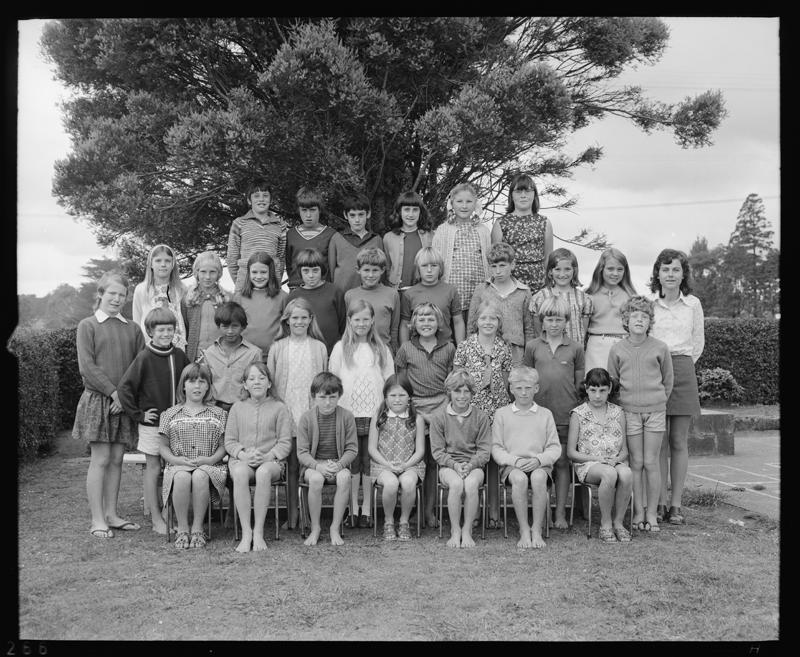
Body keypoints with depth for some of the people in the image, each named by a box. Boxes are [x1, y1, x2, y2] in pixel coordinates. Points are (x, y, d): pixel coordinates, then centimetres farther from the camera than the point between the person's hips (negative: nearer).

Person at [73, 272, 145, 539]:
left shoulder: (132, 329, 10)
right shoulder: (87, 326, 0)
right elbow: (87, 367, -8)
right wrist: (113, 392, -13)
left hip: (125, 403, 4)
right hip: (98, 399, -4)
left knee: (117, 459, 7)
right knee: (101, 459, -3)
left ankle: (111, 514, 16)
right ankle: (97, 519, 4)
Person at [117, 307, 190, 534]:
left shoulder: (179, 355, 4)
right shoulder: (144, 357, -11)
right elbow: (124, 387, -12)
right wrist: (138, 414, -11)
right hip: (152, 423, -4)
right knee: (153, 468, 4)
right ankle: (156, 519, 11)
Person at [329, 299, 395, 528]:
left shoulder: (381, 349, 9)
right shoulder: (341, 348, 6)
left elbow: (390, 380, 10)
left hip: (375, 414, 1)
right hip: (348, 413, 0)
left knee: (370, 461, 3)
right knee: (352, 460, 3)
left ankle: (367, 508, 12)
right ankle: (352, 508, 12)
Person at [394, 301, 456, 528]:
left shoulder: (449, 348, 9)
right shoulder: (406, 348, 6)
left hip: (441, 407, 1)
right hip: (415, 408, -1)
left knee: (434, 462, 1)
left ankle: (429, 510, 11)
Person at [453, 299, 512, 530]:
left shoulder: (504, 349, 7)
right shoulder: (465, 347, 0)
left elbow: (504, 384, 13)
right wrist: (480, 381, -5)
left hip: (497, 410, 2)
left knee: (495, 460, 2)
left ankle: (494, 512, 11)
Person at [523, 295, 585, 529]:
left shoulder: (575, 349, 4)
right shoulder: (533, 347, 5)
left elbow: (580, 384, 9)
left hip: (566, 413, 0)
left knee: (562, 462, 5)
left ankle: (560, 514, 13)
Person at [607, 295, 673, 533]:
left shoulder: (660, 348, -1)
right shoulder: (617, 350, 0)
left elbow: (668, 381, 9)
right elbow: (611, 381, 10)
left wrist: (658, 403, 8)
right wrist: (622, 404, 7)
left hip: (655, 411, 0)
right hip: (629, 411, 0)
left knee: (651, 462, 2)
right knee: (636, 462, 4)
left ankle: (651, 512, 12)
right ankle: (638, 511, 14)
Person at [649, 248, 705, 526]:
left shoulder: (693, 304, 7)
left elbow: (698, 343, 16)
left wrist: (681, 365, 13)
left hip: (683, 371, 1)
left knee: (679, 441, 2)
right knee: (659, 441, -1)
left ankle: (676, 504, 8)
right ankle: (660, 503, 6)